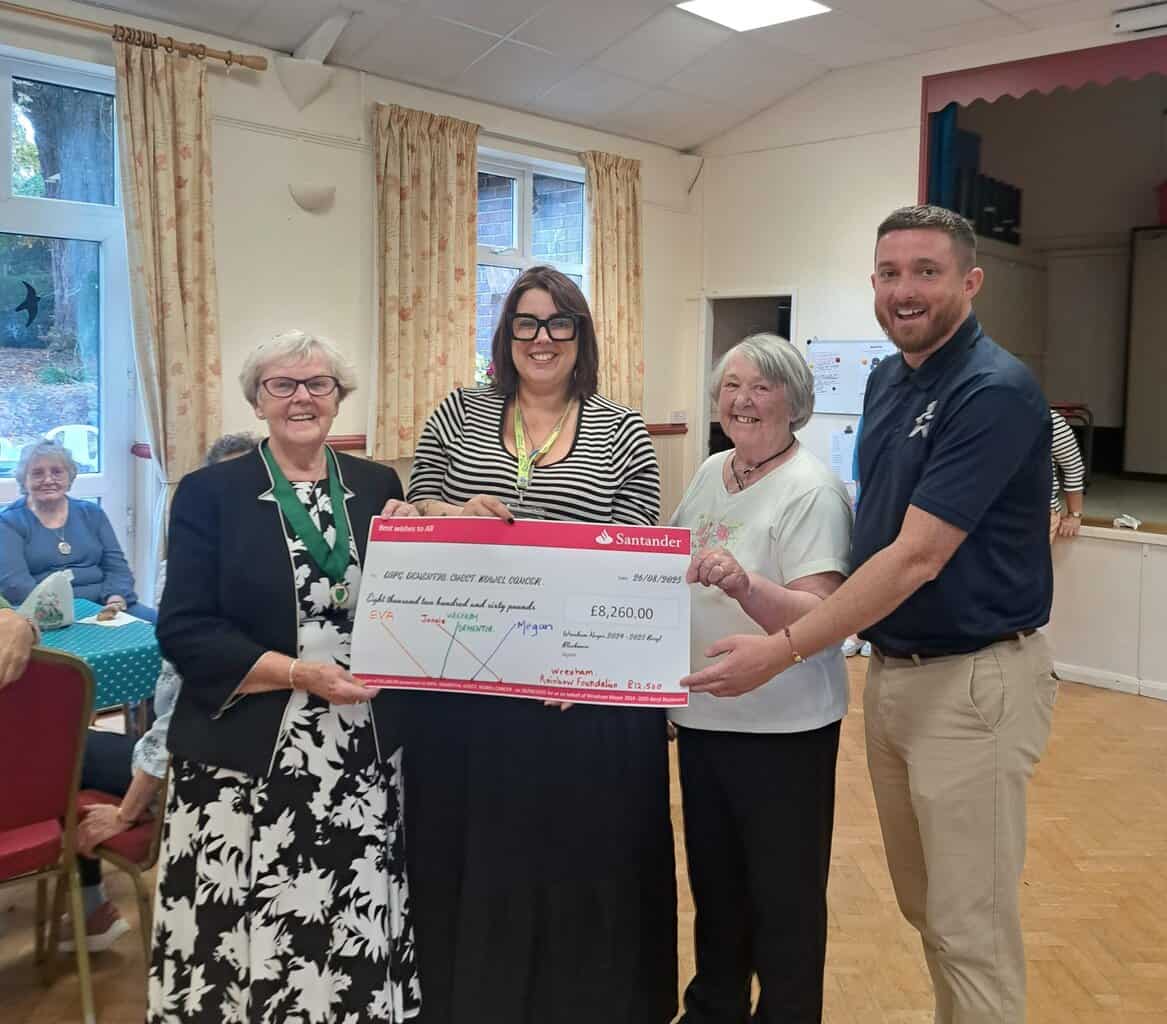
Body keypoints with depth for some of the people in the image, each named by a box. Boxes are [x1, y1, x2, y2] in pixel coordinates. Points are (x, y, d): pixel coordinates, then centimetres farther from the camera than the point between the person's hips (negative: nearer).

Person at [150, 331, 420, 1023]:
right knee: (244, 941, 3)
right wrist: (297, 673, -16)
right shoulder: (209, 492, 0)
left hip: (365, 753, 3)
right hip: (246, 759, -2)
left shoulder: (377, 487, 9)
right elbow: (184, 630, -7)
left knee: (357, 940, 6)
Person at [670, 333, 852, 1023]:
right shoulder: (709, 474, 7)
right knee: (713, 880, 22)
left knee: (783, 896, 8)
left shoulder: (812, 490, -16)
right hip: (702, 714, 8)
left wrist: (743, 584, -39)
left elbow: (819, 616, -25)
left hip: (783, 728, -7)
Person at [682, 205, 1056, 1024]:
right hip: (890, 669, 8)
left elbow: (917, 557, -24)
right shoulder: (887, 380, 8)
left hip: (973, 681, -8)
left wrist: (784, 651, -23)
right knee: (925, 904, 21)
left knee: (970, 924, 5)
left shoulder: (995, 392, -19)